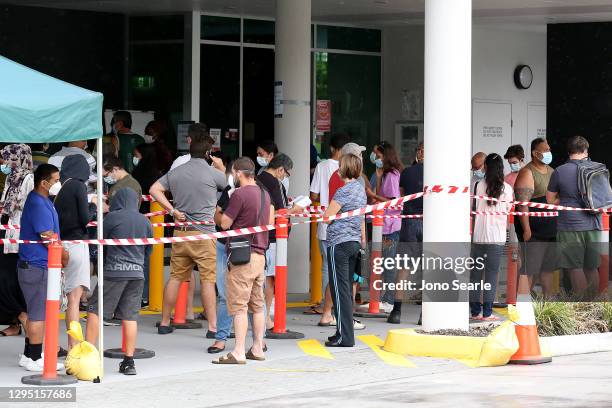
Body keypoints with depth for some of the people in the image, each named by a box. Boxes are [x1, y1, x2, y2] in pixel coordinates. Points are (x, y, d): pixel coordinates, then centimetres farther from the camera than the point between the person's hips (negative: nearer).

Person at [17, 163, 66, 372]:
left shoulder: (41, 201, 15)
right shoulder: (38, 204, -19)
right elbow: (48, 237, -21)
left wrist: (60, 255, 11)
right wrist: (64, 255, -7)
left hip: (33, 266, 11)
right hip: (37, 267, -11)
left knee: (35, 313, 17)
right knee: (39, 314, -4)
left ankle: (29, 355, 24)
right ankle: (34, 359, 0)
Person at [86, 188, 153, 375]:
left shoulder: (112, 217, -4)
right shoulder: (144, 221, 9)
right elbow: (149, 249, 17)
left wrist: (101, 263, 19)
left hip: (114, 271, -5)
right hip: (137, 272, 5)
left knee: (95, 311, 2)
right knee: (130, 316, 6)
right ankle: (129, 362, 5)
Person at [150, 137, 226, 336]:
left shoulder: (175, 172, 7)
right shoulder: (212, 173, -7)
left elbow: (155, 189, 4)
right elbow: (230, 183, 11)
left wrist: (173, 210, 0)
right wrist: (222, 168, 29)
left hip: (181, 231, 5)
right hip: (204, 233, -5)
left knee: (175, 277, 12)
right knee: (208, 279, -4)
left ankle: (165, 323, 17)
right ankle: (213, 327, -6)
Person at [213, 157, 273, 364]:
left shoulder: (239, 194, -14)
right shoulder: (264, 193, 12)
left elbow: (225, 223, -10)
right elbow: (270, 221, 20)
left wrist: (216, 213, 8)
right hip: (260, 253, 8)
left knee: (239, 306, -7)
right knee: (257, 304, 13)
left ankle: (238, 353, -9)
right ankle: (257, 349, 17)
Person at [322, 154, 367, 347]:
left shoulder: (344, 191, -16)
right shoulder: (361, 189, 12)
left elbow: (327, 217, -15)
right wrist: (363, 239, 30)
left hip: (339, 243, -9)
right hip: (354, 242, 9)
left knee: (340, 290, -6)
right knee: (347, 289, 14)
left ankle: (344, 337, -8)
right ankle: (345, 333, 18)